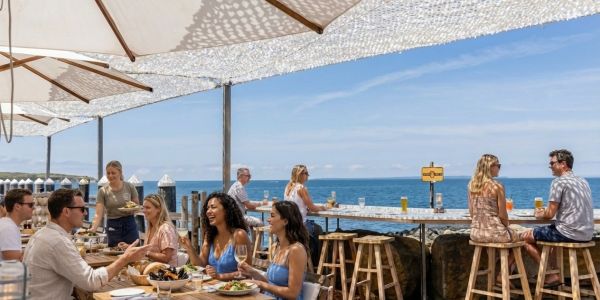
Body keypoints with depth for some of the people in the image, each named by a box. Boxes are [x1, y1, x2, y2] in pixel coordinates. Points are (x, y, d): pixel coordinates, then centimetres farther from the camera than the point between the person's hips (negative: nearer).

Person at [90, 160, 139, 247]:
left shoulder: (129, 187, -1)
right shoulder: (103, 191, -4)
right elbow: (98, 214, -10)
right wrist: (93, 228, -27)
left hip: (129, 224, 1)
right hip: (112, 227, 0)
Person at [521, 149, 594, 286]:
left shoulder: (559, 182, -13)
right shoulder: (583, 181, 13)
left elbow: (550, 215, -15)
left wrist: (540, 215, 7)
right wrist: (546, 210, 21)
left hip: (569, 233, -9)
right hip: (587, 234, 9)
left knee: (526, 237, 4)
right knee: (550, 231, 34)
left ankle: (552, 275, 6)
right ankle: (554, 271, 31)